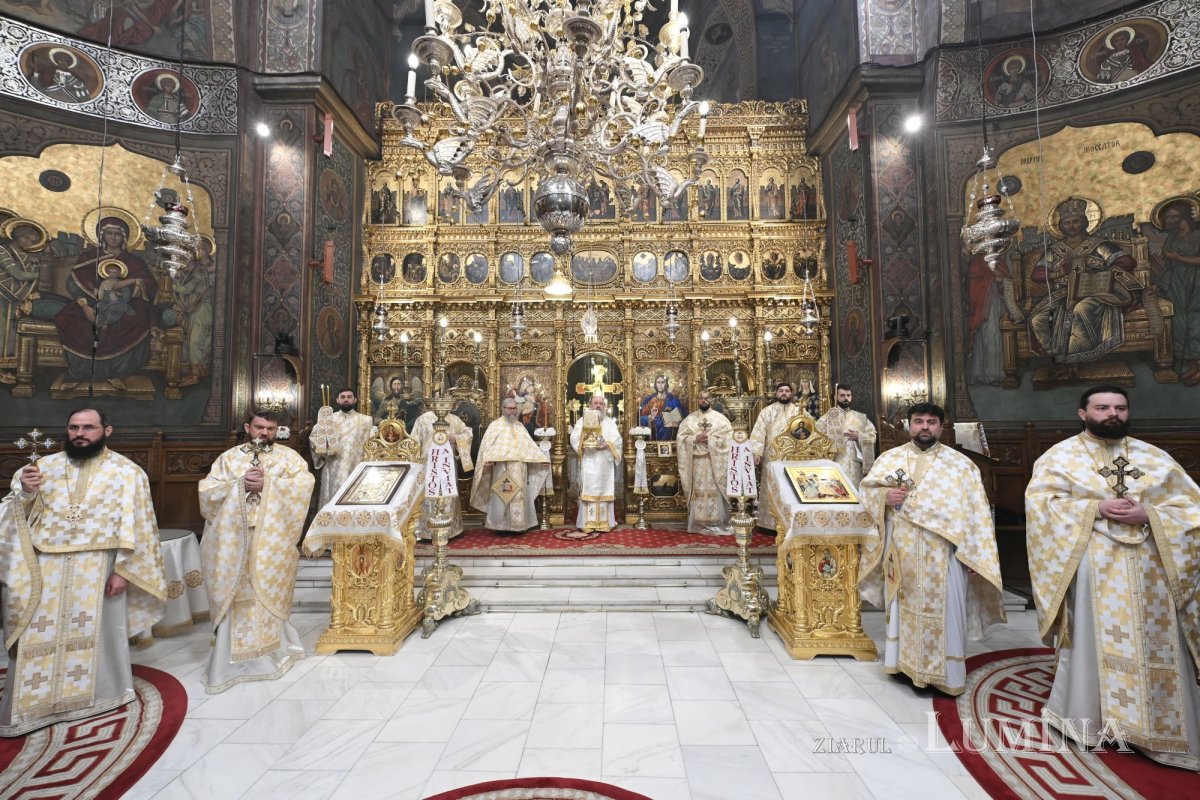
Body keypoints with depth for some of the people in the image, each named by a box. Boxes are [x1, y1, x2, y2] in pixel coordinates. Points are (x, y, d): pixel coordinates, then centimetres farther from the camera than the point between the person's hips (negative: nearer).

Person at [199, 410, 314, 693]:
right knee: (233, 598, 3)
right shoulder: (228, 457, 9)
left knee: (268, 596, 6)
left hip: (271, 541, -1)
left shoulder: (288, 456, 4)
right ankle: (229, 659, 14)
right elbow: (206, 491, 1)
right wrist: (240, 484, -13)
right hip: (233, 540, 1)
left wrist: (267, 483, -16)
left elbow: (305, 484, -10)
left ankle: (268, 655, 22)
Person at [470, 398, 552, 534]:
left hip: (519, 470, 5)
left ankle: (518, 525, 12)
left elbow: (530, 445, 16)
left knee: (520, 497, 5)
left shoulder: (520, 426, 16)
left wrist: (542, 458, 8)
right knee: (502, 497, -4)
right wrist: (487, 459, -26)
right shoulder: (495, 425, 2)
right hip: (502, 469, -5)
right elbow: (488, 444, -9)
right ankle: (502, 526, 3)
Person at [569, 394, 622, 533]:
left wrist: (607, 444, -15)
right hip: (588, 463, -1)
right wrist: (586, 444, -18)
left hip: (605, 463, 2)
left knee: (604, 490, 2)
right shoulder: (582, 420, 8)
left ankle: (604, 523, 6)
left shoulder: (609, 422, 12)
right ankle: (588, 523, 0)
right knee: (589, 490, -4)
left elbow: (617, 440, 2)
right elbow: (574, 438, -3)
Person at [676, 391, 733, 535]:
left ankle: (716, 524, 3)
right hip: (696, 461, 1)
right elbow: (681, 438, 3)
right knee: (698, 491, 2)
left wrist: (710, 439, -14)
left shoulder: (721, 418, 6)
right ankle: (698, 524, 8)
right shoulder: (689, 419, 10)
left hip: (715, 461, -1)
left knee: (714, 491, -3)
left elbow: (728, 437, -3)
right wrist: (695, 439, -13)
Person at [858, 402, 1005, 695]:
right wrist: (886, 495, -15)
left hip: (942, 554, -1)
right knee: (903, 606, 12)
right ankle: (904, 661, 27)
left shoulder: (960, 463, 0)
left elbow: (975, 512, -2)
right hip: (901, 551, 2)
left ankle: (943, 673, 19)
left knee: (943, 611, 5)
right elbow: (865, 488, 6)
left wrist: (976, 556, -7)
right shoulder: (890, 458, 5)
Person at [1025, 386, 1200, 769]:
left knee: (1156, 648, 7)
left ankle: (1163, 729, 21)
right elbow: (1040, 501, -8)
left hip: (1148, 566, 3)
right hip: (1091, 565, -3)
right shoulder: (1060, 456, 0)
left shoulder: (1154, 457, 10)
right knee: (1093, 642, 3)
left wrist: (1147, 514, -11)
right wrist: (1096, 508, -17)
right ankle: (1085, 718, 17)